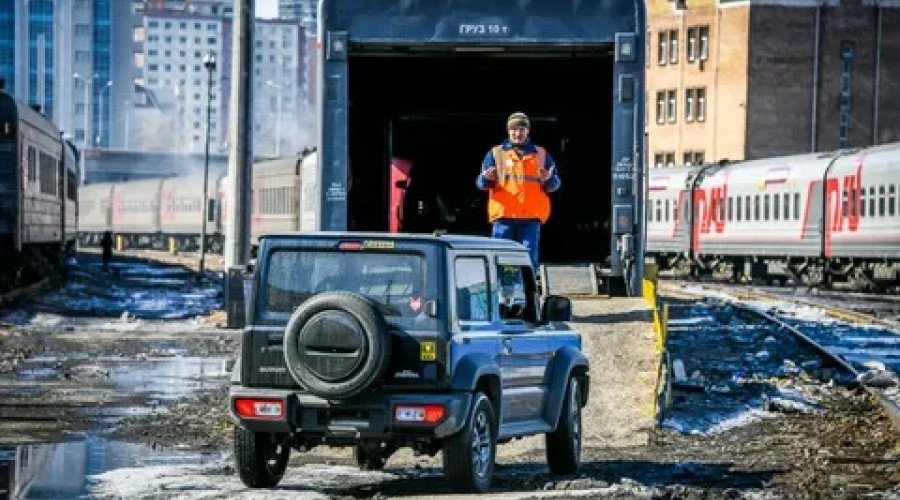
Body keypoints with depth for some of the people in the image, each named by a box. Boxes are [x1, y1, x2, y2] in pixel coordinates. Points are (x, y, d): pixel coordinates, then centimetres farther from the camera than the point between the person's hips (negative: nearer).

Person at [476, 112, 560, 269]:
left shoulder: (541, 154, 13)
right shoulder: (495, 153, 9)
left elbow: (555, 184, 12)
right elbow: (481, 183, 4)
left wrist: (548, 179, -11)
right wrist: (486, 178, -19)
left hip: (532, 216, 1)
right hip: (503, 215, -1)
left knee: (529, 259, -1)